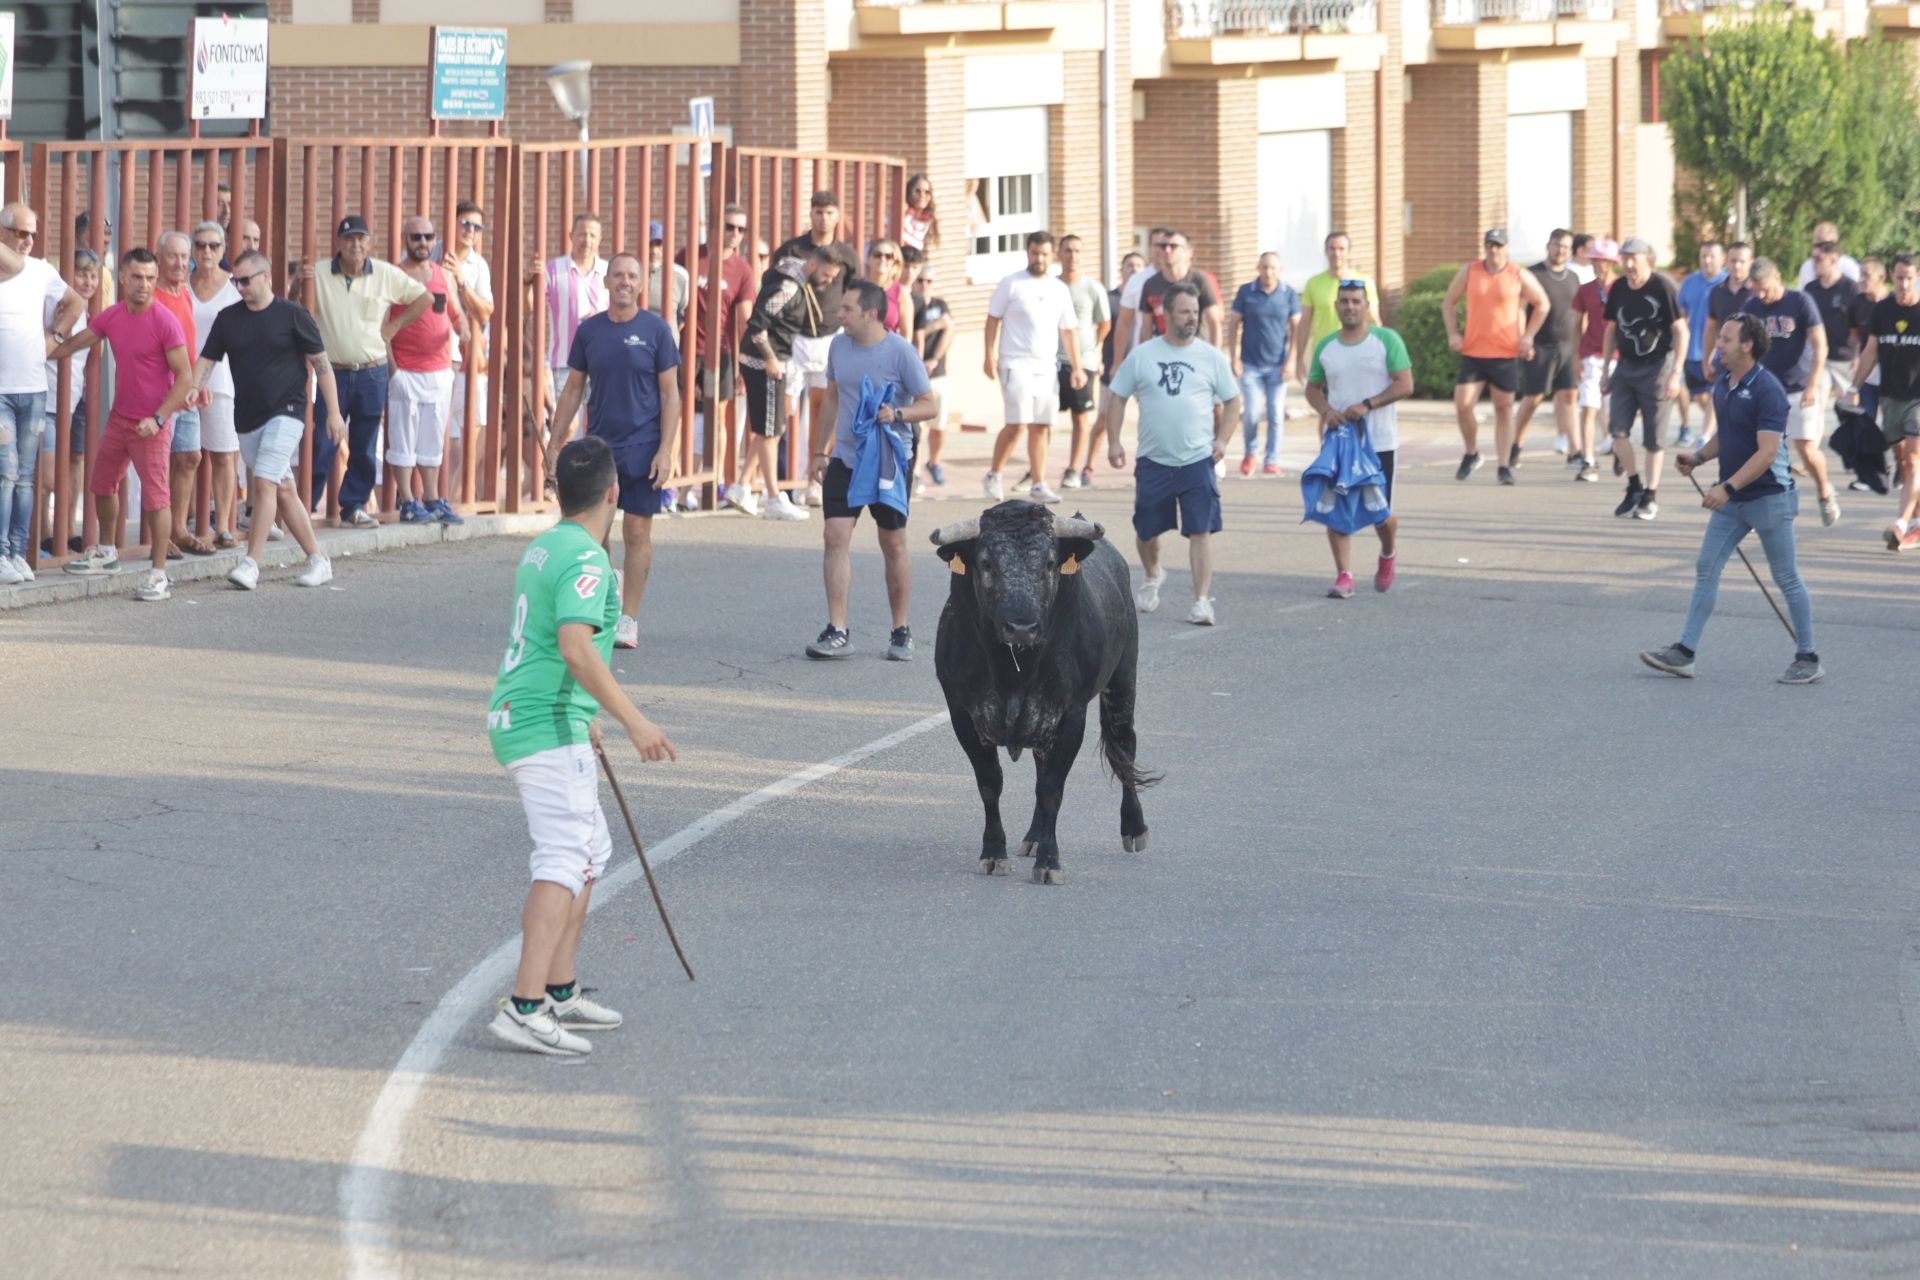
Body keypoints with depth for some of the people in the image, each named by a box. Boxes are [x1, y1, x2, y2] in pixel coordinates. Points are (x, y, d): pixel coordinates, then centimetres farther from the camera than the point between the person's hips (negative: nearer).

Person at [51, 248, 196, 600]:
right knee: (101, 483, 19)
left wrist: (158, 418, -22)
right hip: (119, 418, 7)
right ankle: (106, 554, 38)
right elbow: (71, 345, 15)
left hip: (152, 423, -7)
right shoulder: (111, 317, 3)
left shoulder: (165, 322, -16)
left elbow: (185, 377, -16)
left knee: (155, 497, -8)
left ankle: (159, 575, -4)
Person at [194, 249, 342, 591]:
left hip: (285, 412, -5)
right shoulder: (228, 318, 7)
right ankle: (318, 561, 17)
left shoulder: (292, 315, -4)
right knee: (284, 490, 9)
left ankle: (251, 564, -18)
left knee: (264, 483, -18)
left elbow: (321, 363, -1)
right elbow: (206, 361, 6)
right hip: (246, 418, 5)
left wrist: (333, 412, -4)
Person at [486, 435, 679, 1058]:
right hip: (549, 728, -10)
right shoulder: (585, 559, -14)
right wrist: (632, 720, -28)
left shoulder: (542, 549, 17)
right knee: (564, 860, -16)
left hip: (515, 719, 10)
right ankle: (525, 1007, -27)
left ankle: (559, 989, 23)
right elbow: (575, 648, -27)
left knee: (592, 848, 20)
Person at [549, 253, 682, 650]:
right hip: (597, 443, 3)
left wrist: (665, 451, -10)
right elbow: (573, 390, 12)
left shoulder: (655, 330, -2)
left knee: (637, 533, 0)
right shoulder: (589, 330, 5)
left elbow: (670, 394, -2)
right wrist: (555, 445, 8)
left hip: (641, 447, -3)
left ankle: (628, 620, 6)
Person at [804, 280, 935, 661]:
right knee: (836, 536, -8)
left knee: (893, 544, 5)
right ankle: (837, 632, -8)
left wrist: (897, 414, -26)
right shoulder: (839, 346, 5)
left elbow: (928, 406, -7)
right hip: (844, 458, 4)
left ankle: (901, 633, 17)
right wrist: (820, 451, 15)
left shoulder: (900, 351, -11)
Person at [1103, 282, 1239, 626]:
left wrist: (1222, 440, -3)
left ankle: (1202, 601, -7)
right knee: (1146, 529, 11)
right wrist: (1113, 442, -1)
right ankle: (1151, 576, 41)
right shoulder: (1141, 355, 2)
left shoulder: (1212, 358, 2)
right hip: (1153, 460, 1)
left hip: (1198, 460, -1)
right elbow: (1118, 398, 7)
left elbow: (1231, 402, 9)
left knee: (1200, 531, -9)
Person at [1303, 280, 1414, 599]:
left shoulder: (1386, 340, -3)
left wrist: (1367, 405, -19)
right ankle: (1344, 576, -3)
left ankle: (1388, 552, 33)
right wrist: (1326, 410, -7)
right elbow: (1313, 388, 15)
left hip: (1379, 440, -3)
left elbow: (1405, 385, -8)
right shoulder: (1325, 346, 8)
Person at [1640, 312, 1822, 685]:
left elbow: (1767, 452, -25)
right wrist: (1698, 457, 4)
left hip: (1769, 497, -8)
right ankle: (1685, 652, 3)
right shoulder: (1722, 385, 7)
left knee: (1786, 578, 1)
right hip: (1731, 500, 8)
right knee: (1705, 569, 3)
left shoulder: (1767, 390, -20)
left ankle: (1807, 659, 11)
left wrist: (1728, 487, -29)